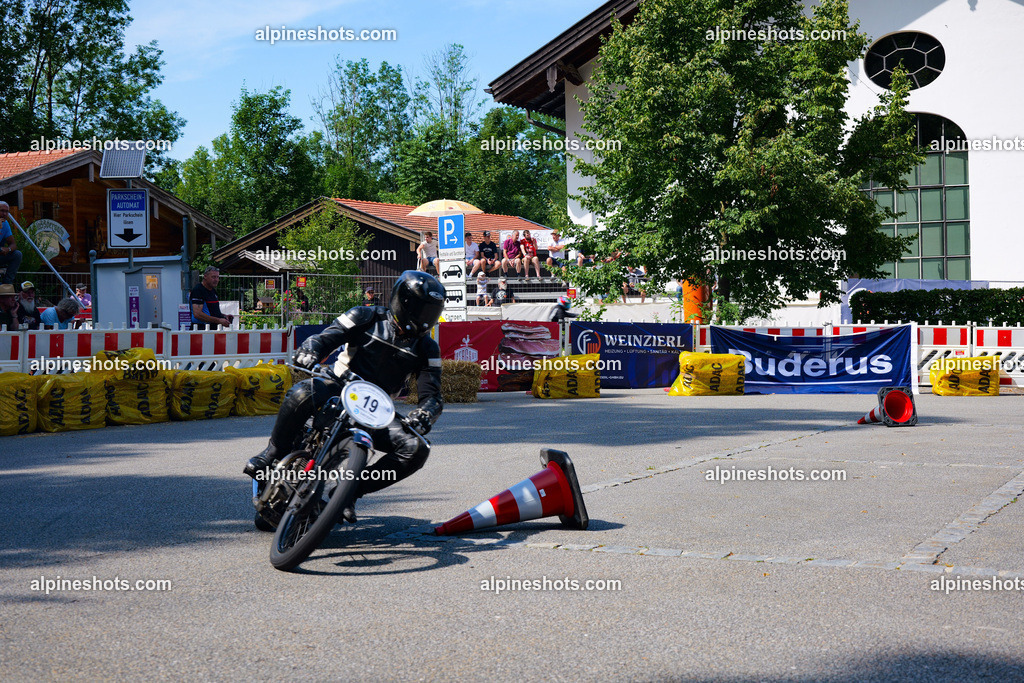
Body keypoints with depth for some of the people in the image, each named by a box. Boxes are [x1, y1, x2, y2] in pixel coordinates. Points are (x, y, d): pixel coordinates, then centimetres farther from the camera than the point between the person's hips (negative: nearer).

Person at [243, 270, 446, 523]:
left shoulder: (426, 348, 6)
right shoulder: (366, 318, 0)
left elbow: (432, 395, 1)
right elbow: (325, 338, -5)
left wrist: (424, 414, -24)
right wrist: (309, 353, -30)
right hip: (339, 392, -3)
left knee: (417, 449, -20)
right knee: (303, 393, -37)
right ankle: (273, 452, -14)